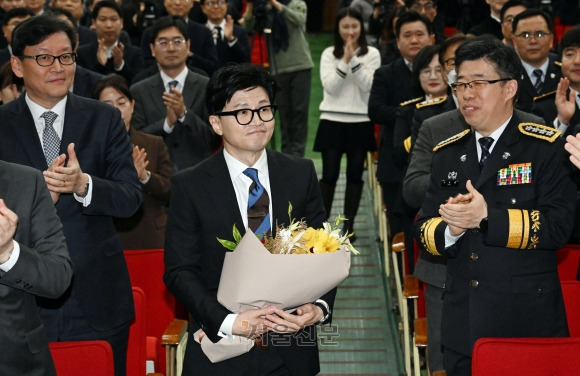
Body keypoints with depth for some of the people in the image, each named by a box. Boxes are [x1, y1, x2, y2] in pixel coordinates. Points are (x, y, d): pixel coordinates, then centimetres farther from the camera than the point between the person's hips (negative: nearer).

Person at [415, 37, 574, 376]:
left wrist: (487, 217, -21)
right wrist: (451, 228, -12)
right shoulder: (447, 154, 12)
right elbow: (424, 231, 10)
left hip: (528, 322, -4)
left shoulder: (547, 147, -4)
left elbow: (558, 226, -14)